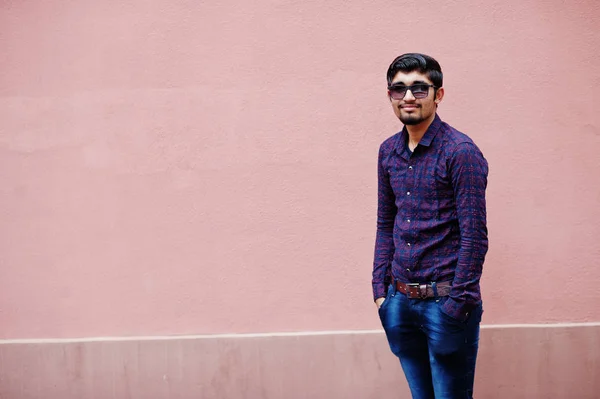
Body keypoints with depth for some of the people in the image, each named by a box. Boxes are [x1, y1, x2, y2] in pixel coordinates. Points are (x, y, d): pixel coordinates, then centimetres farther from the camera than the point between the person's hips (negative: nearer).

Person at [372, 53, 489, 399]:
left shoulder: (461, 152, -11)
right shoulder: (389, 151, 8)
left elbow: (474, 235, -13)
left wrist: (459, 302, -15)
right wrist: (381, 289, 8)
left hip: (445, 302, -6)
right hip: (400, 301, 6)